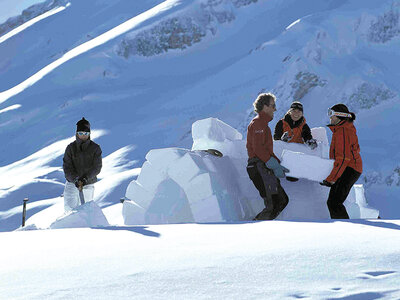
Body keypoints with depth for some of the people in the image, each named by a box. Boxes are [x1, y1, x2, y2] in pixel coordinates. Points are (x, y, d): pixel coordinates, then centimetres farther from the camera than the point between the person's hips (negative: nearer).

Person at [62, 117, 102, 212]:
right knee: (69, 208, -8)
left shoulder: (95, 148, -4)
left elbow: (97, 167, -6)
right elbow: (67, 167, -6)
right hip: (72, 183, 0)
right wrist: (75, 179, -21)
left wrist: (85, 178, -19)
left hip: (88, 184, 0)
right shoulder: (71, 148, -3)